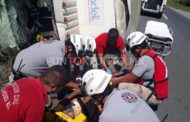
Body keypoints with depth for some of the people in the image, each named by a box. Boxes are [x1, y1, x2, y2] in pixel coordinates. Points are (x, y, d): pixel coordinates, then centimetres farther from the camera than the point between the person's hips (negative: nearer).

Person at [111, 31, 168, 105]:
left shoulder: (145, 59, -23)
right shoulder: (151, 54, 7)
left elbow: (131, 78, -17)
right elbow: (134, 73, 11)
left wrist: (115, 81, -4)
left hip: (154, 96, -10)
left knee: (122, 86, -20)